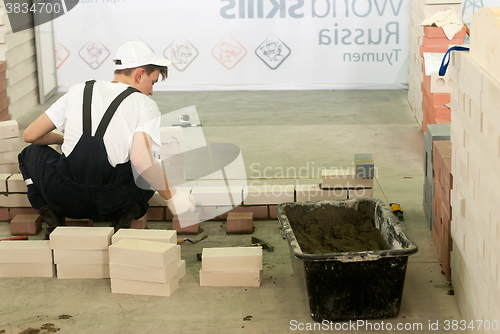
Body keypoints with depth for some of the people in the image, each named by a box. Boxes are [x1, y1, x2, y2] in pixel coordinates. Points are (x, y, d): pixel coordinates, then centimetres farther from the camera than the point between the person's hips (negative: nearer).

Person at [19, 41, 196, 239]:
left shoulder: (79, 91, 12)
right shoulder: (145, 105, 1)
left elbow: (30, 135, 16)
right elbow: (140, 160, -17)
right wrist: (171, 197, -3)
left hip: (65, 200, 1)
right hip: (112, 206, -1)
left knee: (32, 152, 30)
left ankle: (53, 221, 9)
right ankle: (124, 220, 3)